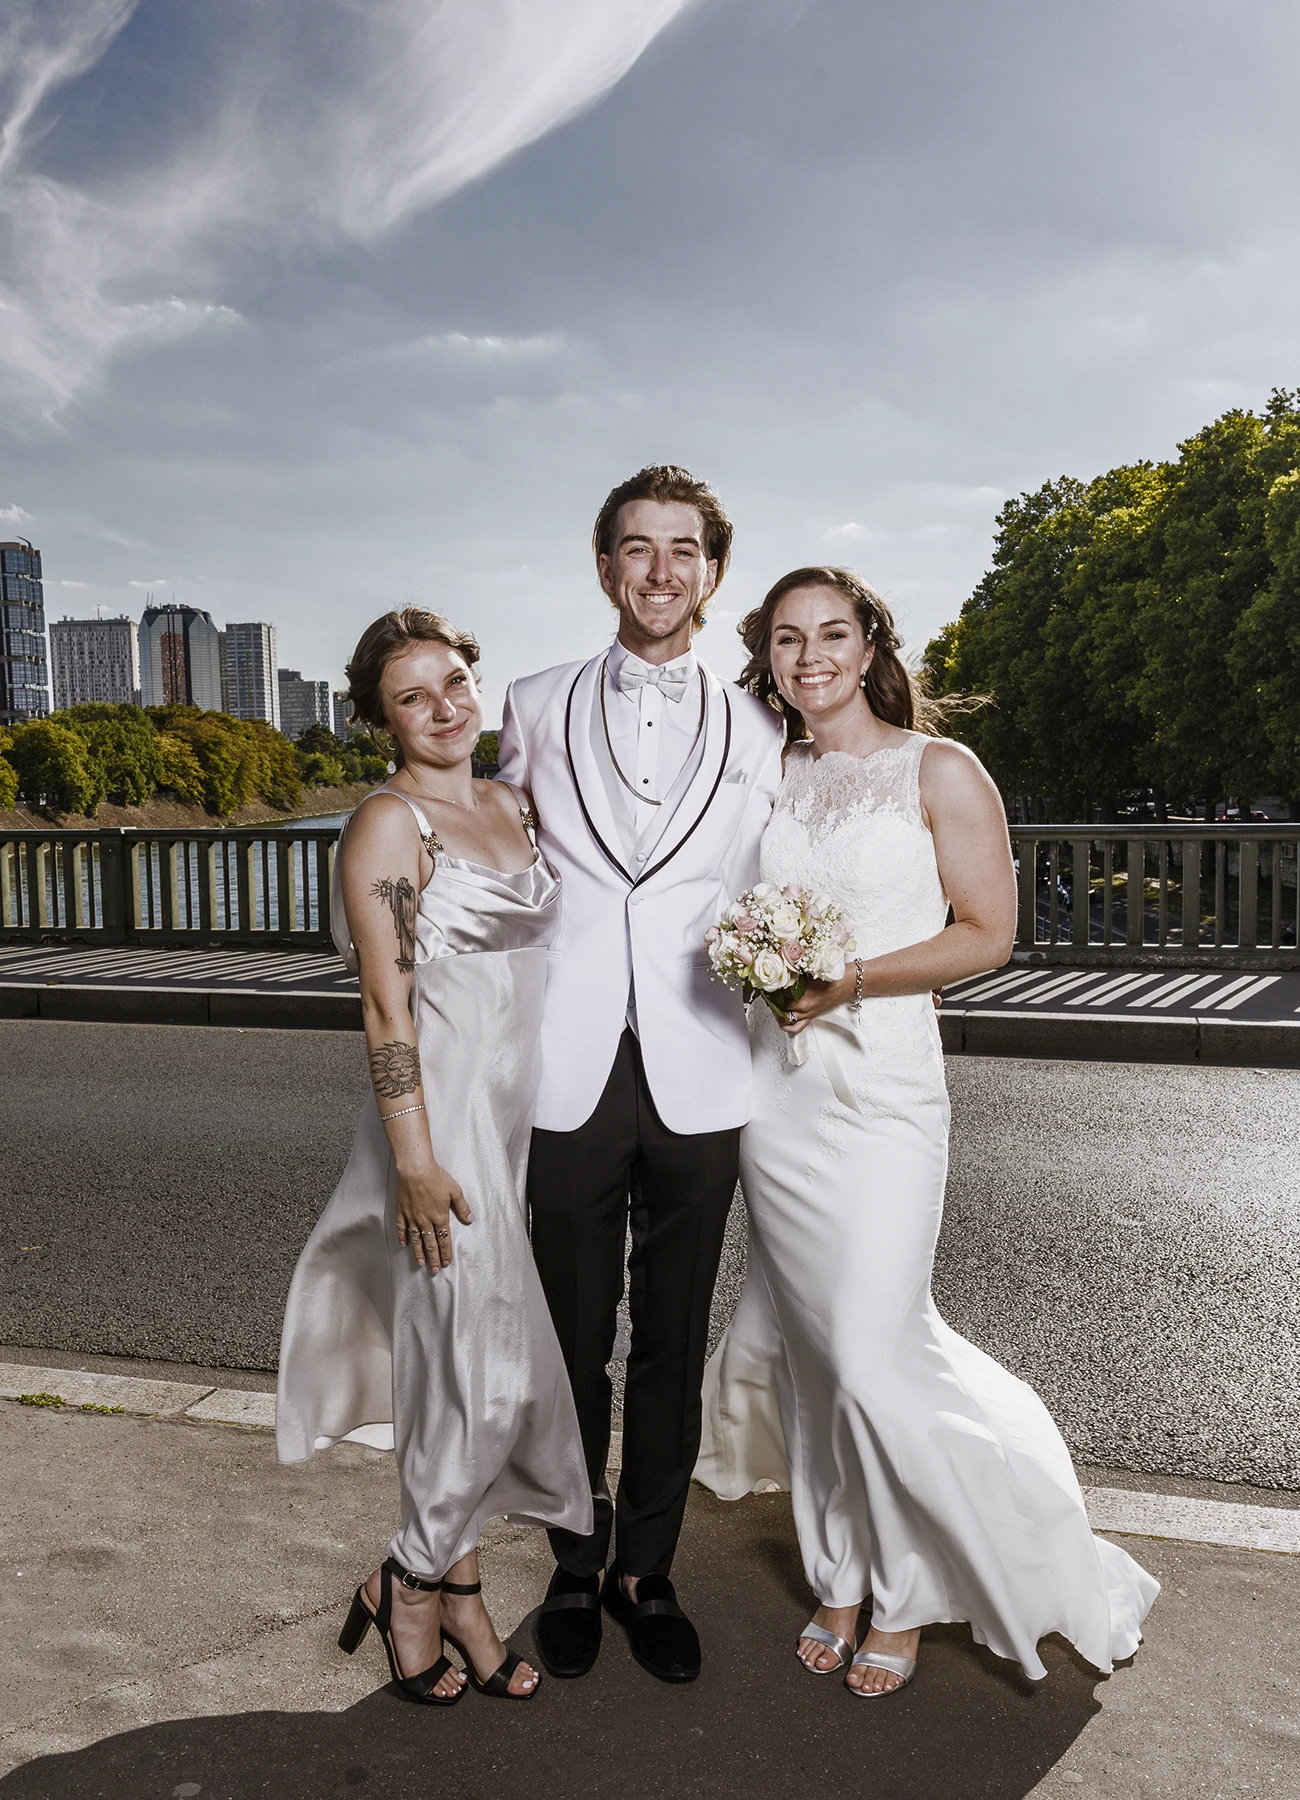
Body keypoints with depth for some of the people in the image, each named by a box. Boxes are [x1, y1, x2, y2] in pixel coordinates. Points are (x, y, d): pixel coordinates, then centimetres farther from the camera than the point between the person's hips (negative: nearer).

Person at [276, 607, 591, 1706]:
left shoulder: (511, 805, 12)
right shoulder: (389, 825, -11)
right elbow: (388, 1007, -15)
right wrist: (415, 1161, -17)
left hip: (525, 1112, 7)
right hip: (445, 1118, -7)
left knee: (488, 1358, 15)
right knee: (481, 1361, -1)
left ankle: (449, 1585, 32)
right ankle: (414, 1583, 24)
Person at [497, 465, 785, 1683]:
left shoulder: (757, 733, 7)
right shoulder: (536, 710, 7)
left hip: (697, 1077, 1)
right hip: (569, 1071, 0)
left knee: (673, 1344, 13)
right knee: (573, 1340, 12)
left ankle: (647, 1570, 33)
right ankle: (576, 1568, 34)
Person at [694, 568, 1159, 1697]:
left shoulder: (938, 770, -3)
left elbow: (988, 934, -7)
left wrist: (848, 979, -17)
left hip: (881, 1086, -5)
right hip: (777, 1089, 5)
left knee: (872, 1358, -4)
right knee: (810, 1348, 12)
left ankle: (906, 1597, 23)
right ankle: (844, 1579, 31)